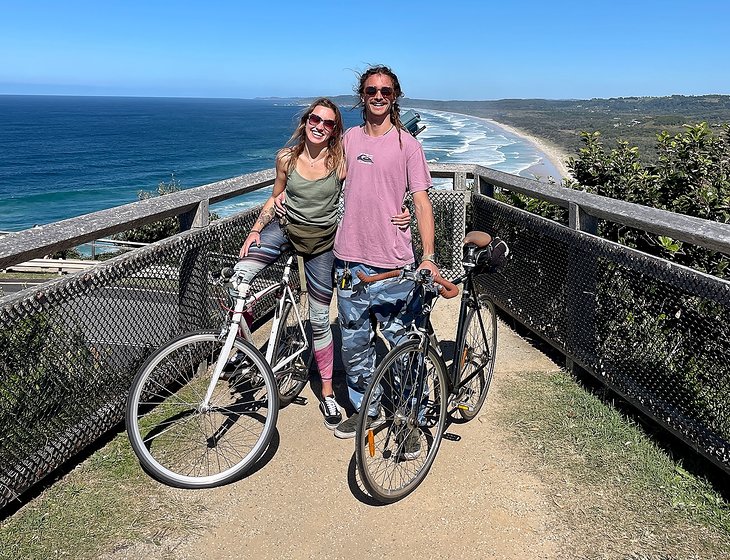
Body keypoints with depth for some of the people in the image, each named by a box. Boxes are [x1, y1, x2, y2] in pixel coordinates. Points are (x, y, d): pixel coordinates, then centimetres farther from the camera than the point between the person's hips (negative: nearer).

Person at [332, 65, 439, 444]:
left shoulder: (407, 144, -2)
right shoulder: (349, 138, 10)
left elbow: (421, 201, -6)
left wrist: (428, 256, -16)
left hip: (393, 264, -4)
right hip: (350, 259, 4)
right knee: (353, 343, 12)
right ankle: (367, 409, 30)